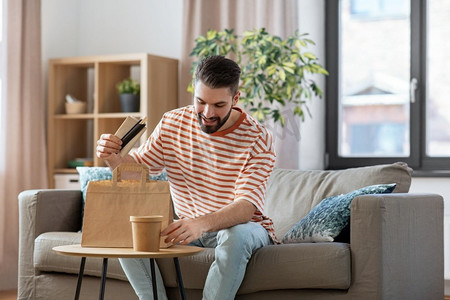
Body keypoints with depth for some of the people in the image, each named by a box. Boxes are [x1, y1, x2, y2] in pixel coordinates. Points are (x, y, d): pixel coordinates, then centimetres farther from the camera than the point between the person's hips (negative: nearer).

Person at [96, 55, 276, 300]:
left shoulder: (257, 139, -18)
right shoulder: (172, 123, -3)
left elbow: (245, 207, -29)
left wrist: (203, 223, -49)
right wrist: (112, 158, -20)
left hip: (243, 227, -4)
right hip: (189, 225, 4)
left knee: (235, 236, -39)